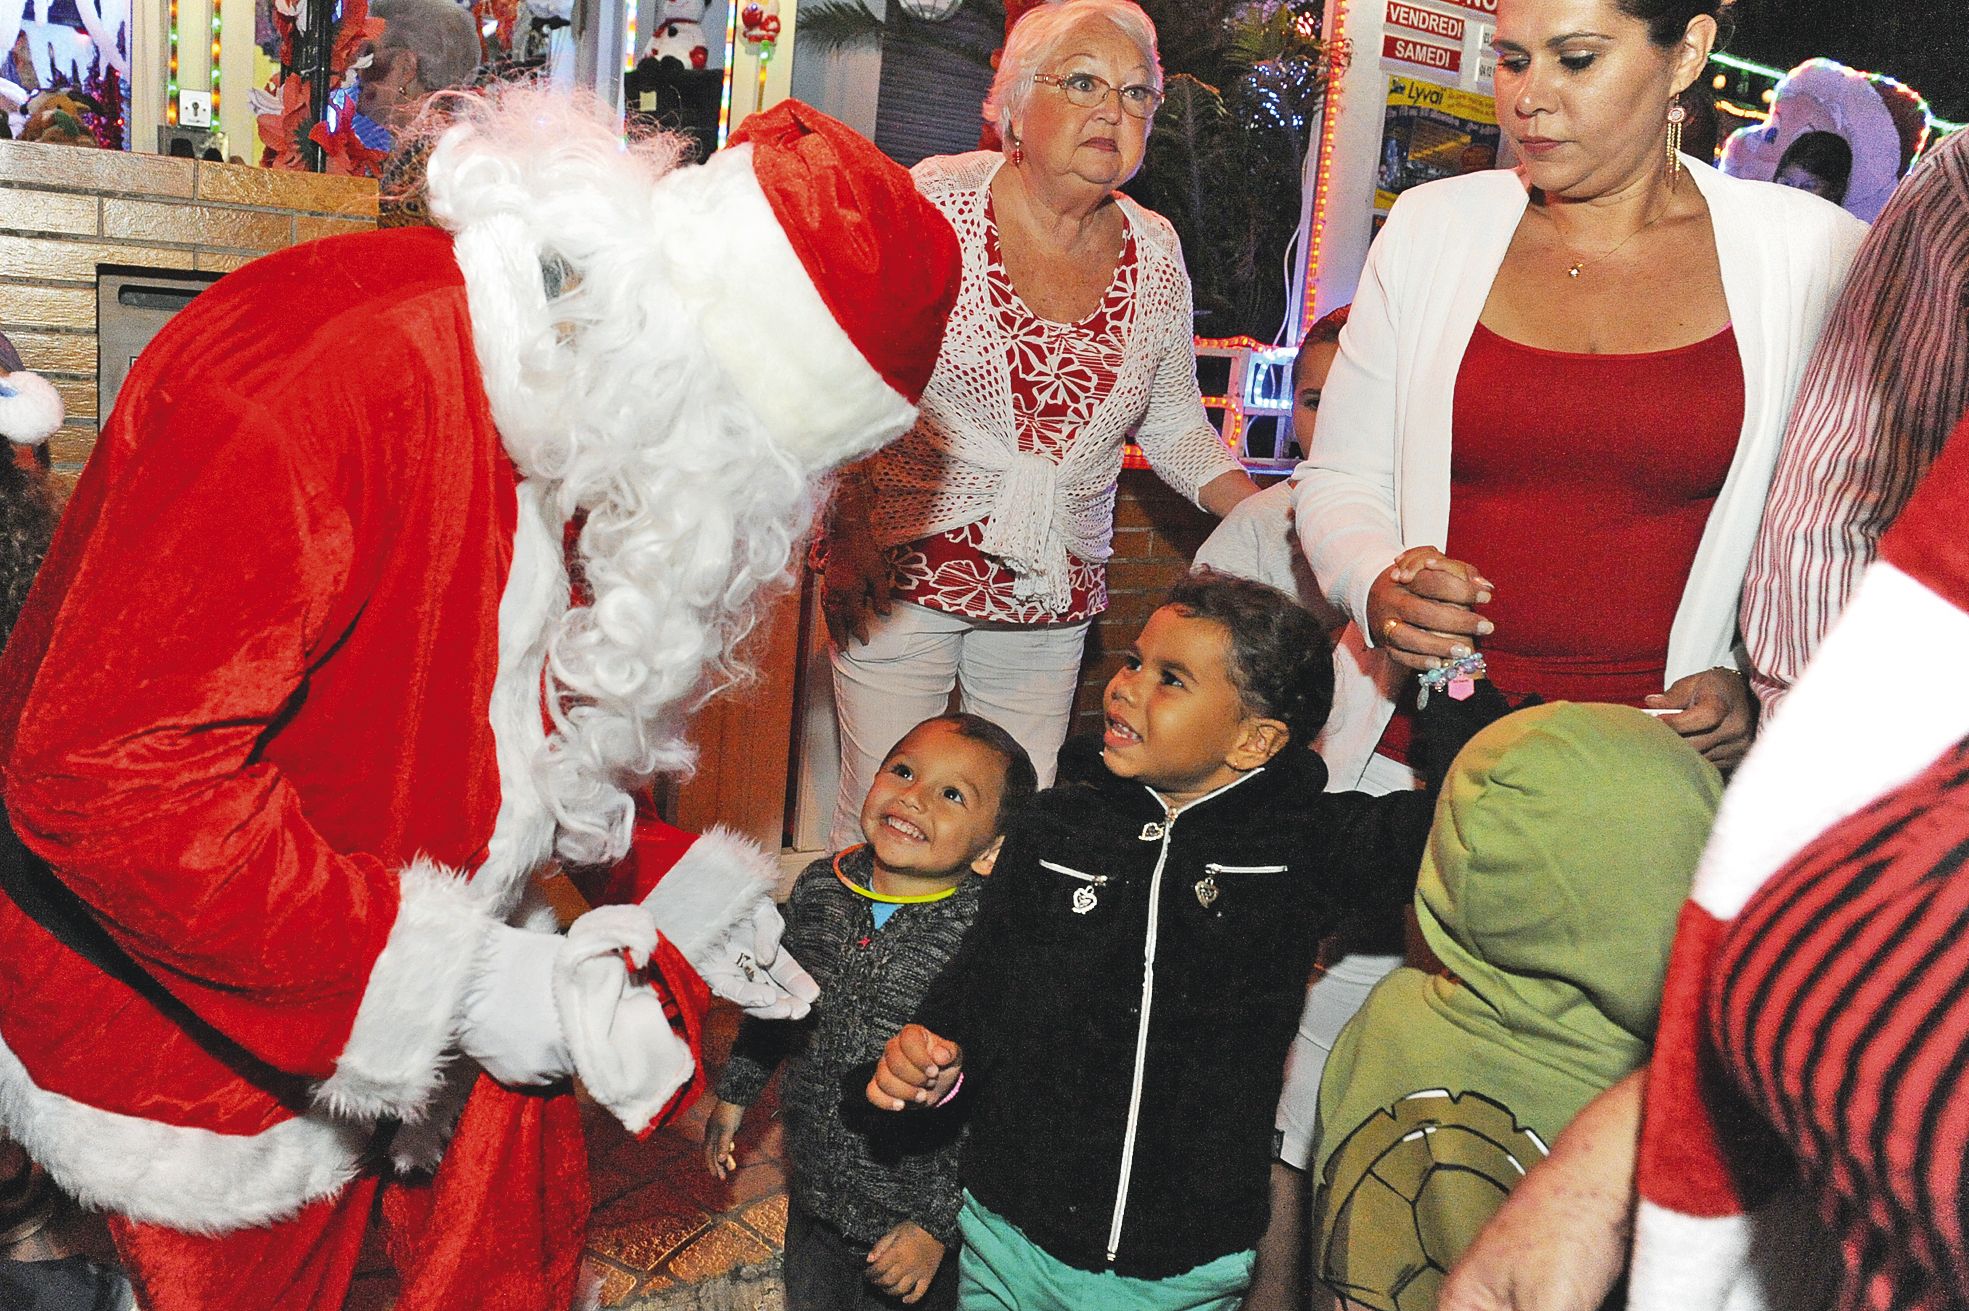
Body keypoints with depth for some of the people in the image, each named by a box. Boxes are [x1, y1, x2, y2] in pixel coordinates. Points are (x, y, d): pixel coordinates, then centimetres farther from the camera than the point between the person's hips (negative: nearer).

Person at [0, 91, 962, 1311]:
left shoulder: (583, 416, -3)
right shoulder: (337, 374, -32)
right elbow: (105, 772, -34)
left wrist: (682, 889, 5)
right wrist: (453, 982, -30)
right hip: (192, 1015, -7)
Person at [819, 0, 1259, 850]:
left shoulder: (1154, 253, 3)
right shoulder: (937, 204, -7)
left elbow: (1172, 419, 13)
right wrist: (845, 532, -12)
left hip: (1052, 592, 3)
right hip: (902, 572, -3)